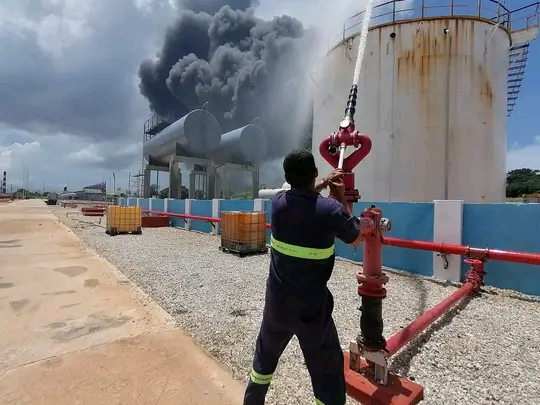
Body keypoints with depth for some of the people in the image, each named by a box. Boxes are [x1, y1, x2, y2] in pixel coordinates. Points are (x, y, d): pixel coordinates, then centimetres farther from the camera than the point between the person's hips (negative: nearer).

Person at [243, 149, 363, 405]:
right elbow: (356, 240, 1)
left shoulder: (278, 202, -8)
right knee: (328, 370, 14)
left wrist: (322, 186, 15)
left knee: (265, 356, 27)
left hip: (277, 302, 4)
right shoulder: (331, 209, -18)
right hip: (312, 308, -4)